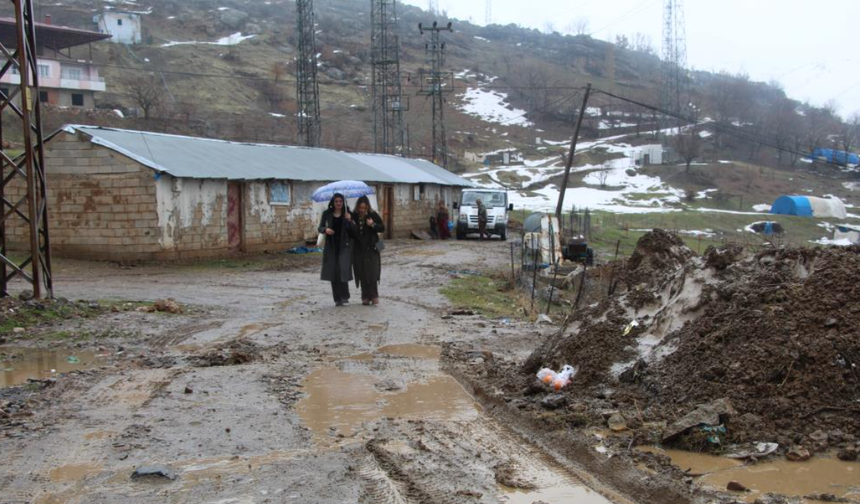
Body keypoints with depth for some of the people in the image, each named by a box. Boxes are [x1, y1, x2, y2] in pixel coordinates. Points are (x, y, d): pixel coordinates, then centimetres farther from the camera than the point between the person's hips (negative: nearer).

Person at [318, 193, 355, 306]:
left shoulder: (347, 214, 1)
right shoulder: (327, 214, 3)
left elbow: (353, 231, -3)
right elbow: (320, 227, 8)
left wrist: (349, 220, -19)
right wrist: (325, 229, -13)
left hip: (344, 246, -2)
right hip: (331, 246, 2)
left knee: (343, 270, -16)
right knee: (333, 272, 3)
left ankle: (345, 296, -3)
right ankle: (337, 299, 13)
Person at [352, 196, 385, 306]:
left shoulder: (373, 215, -4)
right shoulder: (354, 216, 0)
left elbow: (382, 228, 0)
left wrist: (373, 225, -17)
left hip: (371, 248, -2)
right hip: (359, 249, 2)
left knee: (372, 273, -8)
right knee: (362, 274, 3)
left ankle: (374, 296, -1)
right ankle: (365, 297, 9)